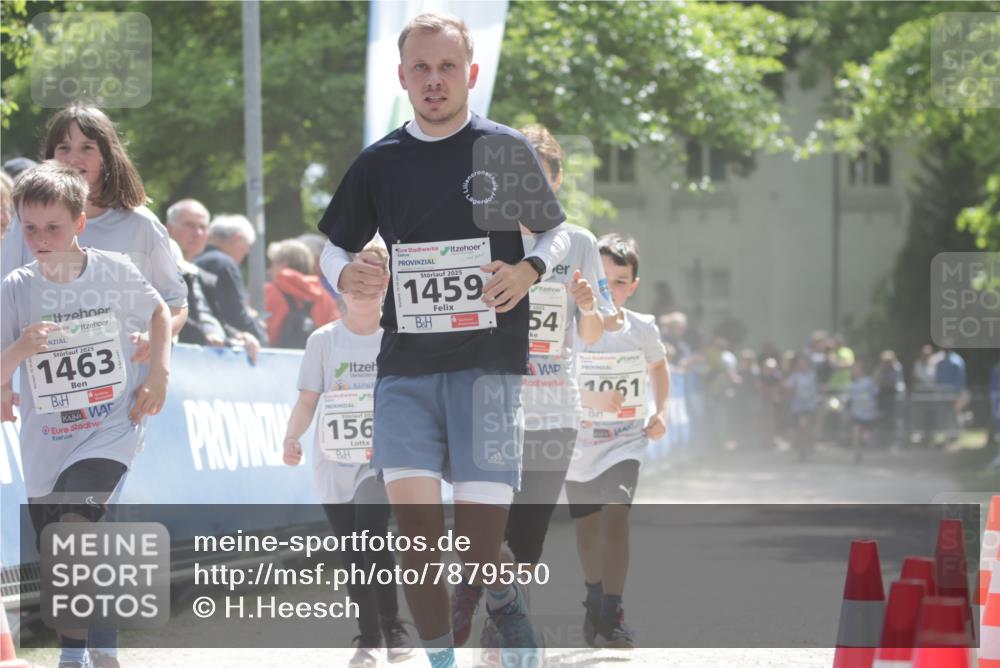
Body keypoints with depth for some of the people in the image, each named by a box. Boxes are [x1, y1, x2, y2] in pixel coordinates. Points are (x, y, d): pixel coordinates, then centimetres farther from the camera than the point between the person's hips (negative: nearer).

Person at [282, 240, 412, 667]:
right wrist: (292, 437, -15)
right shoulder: (324, 340, 4)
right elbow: (308, 399, 2)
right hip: (333, 460, 2)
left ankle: (393, 627, -4)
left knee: (371, 537, -18)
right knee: (352, 551, 5)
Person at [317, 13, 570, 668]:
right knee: (411, 507, -14)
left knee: (478, 549, -9)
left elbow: (557, 232, 14)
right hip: (406, 364, 2)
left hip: (488, 360, -2)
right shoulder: (379, 162, 8)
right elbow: (335, 246, 18)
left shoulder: (506, 149, 2)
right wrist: (346, 275, -5)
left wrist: (529, 269, -8)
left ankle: (504, 596, 26)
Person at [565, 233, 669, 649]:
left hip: (624, 443, -1)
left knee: (615, 516, -21)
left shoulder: (642, 329, -4)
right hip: (579, 443, 1)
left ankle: (611, 616, -21)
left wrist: (661, 412, 4)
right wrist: (588, 397, -31)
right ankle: (595, 601, 38)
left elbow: (658, 366, 18)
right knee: (587, 526, 14)